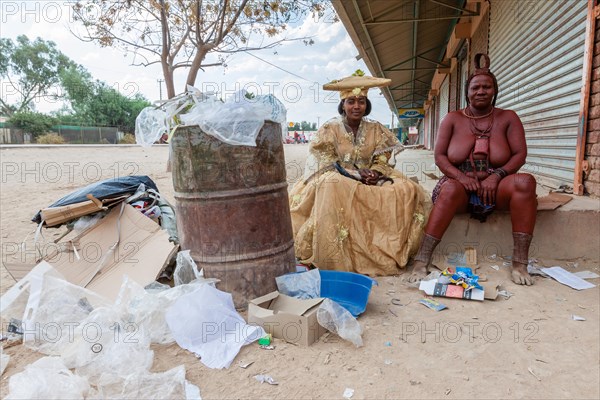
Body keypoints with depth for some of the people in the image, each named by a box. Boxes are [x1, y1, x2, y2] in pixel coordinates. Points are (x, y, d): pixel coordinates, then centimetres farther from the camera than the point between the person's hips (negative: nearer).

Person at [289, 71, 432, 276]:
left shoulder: (376, 129, 9)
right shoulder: (330, 128, -1)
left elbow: (382, 159, 8)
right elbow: (325, 162, -7)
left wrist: (374, 173, -16)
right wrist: (356, 173, -19)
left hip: (370, 182, 4)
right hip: (337, 180, -3)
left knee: (407, 190, -20)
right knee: (332, 187, -40)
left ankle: (389, 248, -11)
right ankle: (334, 259, -33)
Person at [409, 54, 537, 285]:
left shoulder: (507, 118, 8)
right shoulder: (453, 119, 6)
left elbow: (520, 154, 1)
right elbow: (439, 156, 0)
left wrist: (496, 176, -17)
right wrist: (460, 175, -19)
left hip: (496, 187, 2)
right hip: (461, 184, -1)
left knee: (525, 182, -30)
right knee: (451, 188, -37)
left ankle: (520, 263, -30)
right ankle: (421, 261, -41)